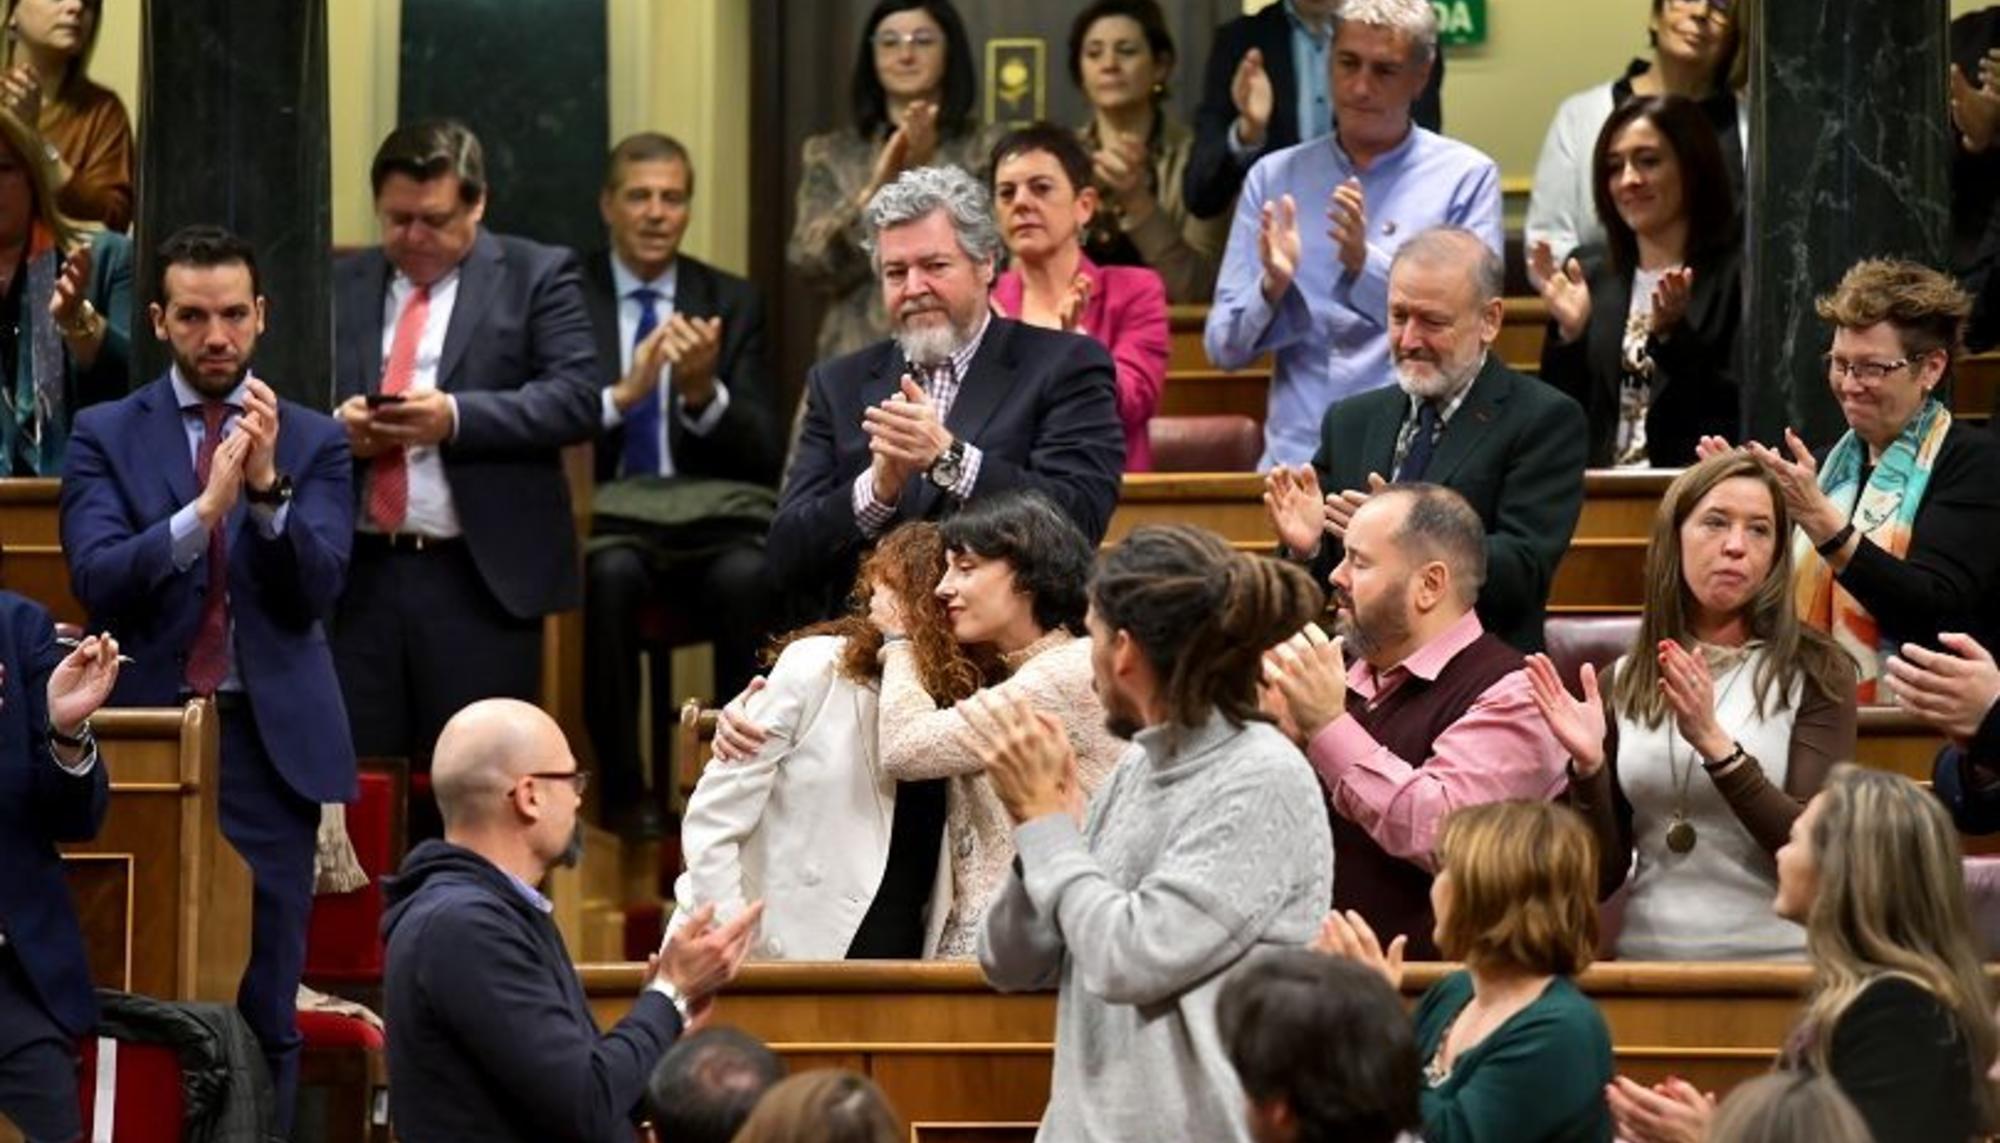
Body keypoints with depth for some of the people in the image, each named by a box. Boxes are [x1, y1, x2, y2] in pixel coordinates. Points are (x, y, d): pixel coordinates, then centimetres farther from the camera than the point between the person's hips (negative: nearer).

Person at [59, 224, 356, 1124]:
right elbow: (97, 578, -8)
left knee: (267, 1005, 1)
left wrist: (270, 486, -18)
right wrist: (203, 509, -22)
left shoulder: (313, 442, 7)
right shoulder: (106, 435, 6)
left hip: (269, 741, 0)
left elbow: (318, 588, -3)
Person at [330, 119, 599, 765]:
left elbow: (576, 399, -6)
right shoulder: (339, 287, 14)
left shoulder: (536, 277, 5)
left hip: (480, 582, -3)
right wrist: (336, 427, -9)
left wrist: (455, 418, -17)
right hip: (356, 576, 3)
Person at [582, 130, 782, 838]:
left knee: (748, 577, -33)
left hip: (707, 515, 1)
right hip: (606, 515, -1)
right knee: (610, 573, -36)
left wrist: (705, 393, -13)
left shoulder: (731, 303, 13)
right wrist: (623, 394, -20)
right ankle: (622, 785, -23)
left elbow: (766, 454, 5)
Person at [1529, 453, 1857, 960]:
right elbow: (1602, 878, 11)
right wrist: (1588, 768, -5)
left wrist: (1715, 743, -15)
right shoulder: (1623, 683, 11)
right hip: (1648, 956, 2)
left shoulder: (1814, 673, 3)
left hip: (1771, 955, -2)